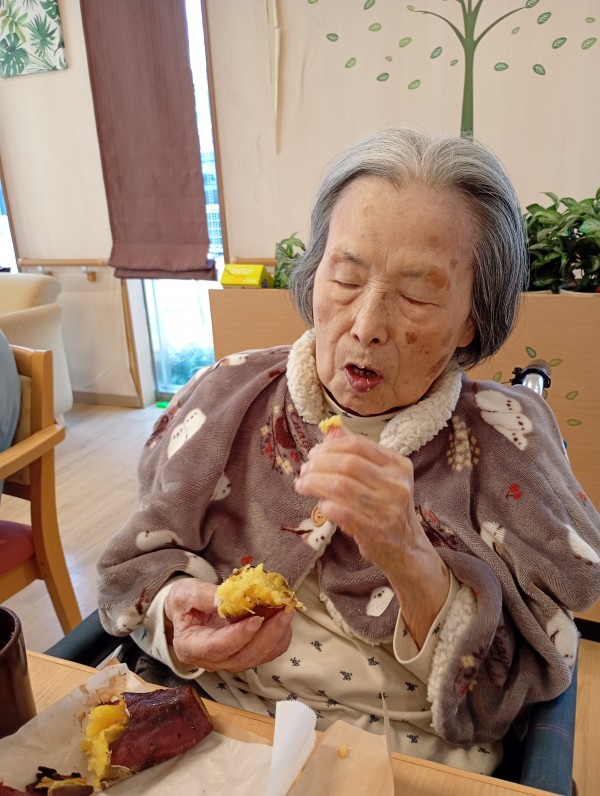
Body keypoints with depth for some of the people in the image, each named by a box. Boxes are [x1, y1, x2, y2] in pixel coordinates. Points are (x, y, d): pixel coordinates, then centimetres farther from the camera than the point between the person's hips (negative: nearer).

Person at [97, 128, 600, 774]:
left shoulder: (508, 439, -9)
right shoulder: (226, 400, -4)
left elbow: (520, 683, -10)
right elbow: (141, 563, 3)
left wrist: (411, 562, -28)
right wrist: (174, 611, -19)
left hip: (408, 762, 0)